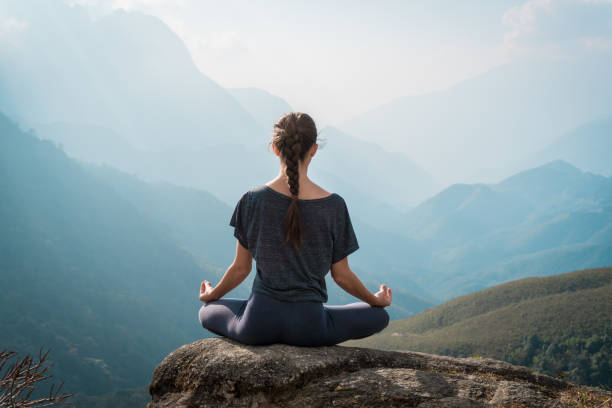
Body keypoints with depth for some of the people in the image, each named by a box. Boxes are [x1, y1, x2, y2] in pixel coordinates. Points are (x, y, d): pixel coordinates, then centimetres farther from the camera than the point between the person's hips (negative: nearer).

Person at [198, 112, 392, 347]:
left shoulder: (253, 200, -7)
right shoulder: (333, 205, -10)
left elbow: (240, 269, 2)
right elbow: (341, 276, 0)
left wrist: (211, 295, 23)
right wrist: (376, 300, 20)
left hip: (258, 325, 1)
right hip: (309, 326, -1)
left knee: (207, 312, 32)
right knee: (379, 316, 23)